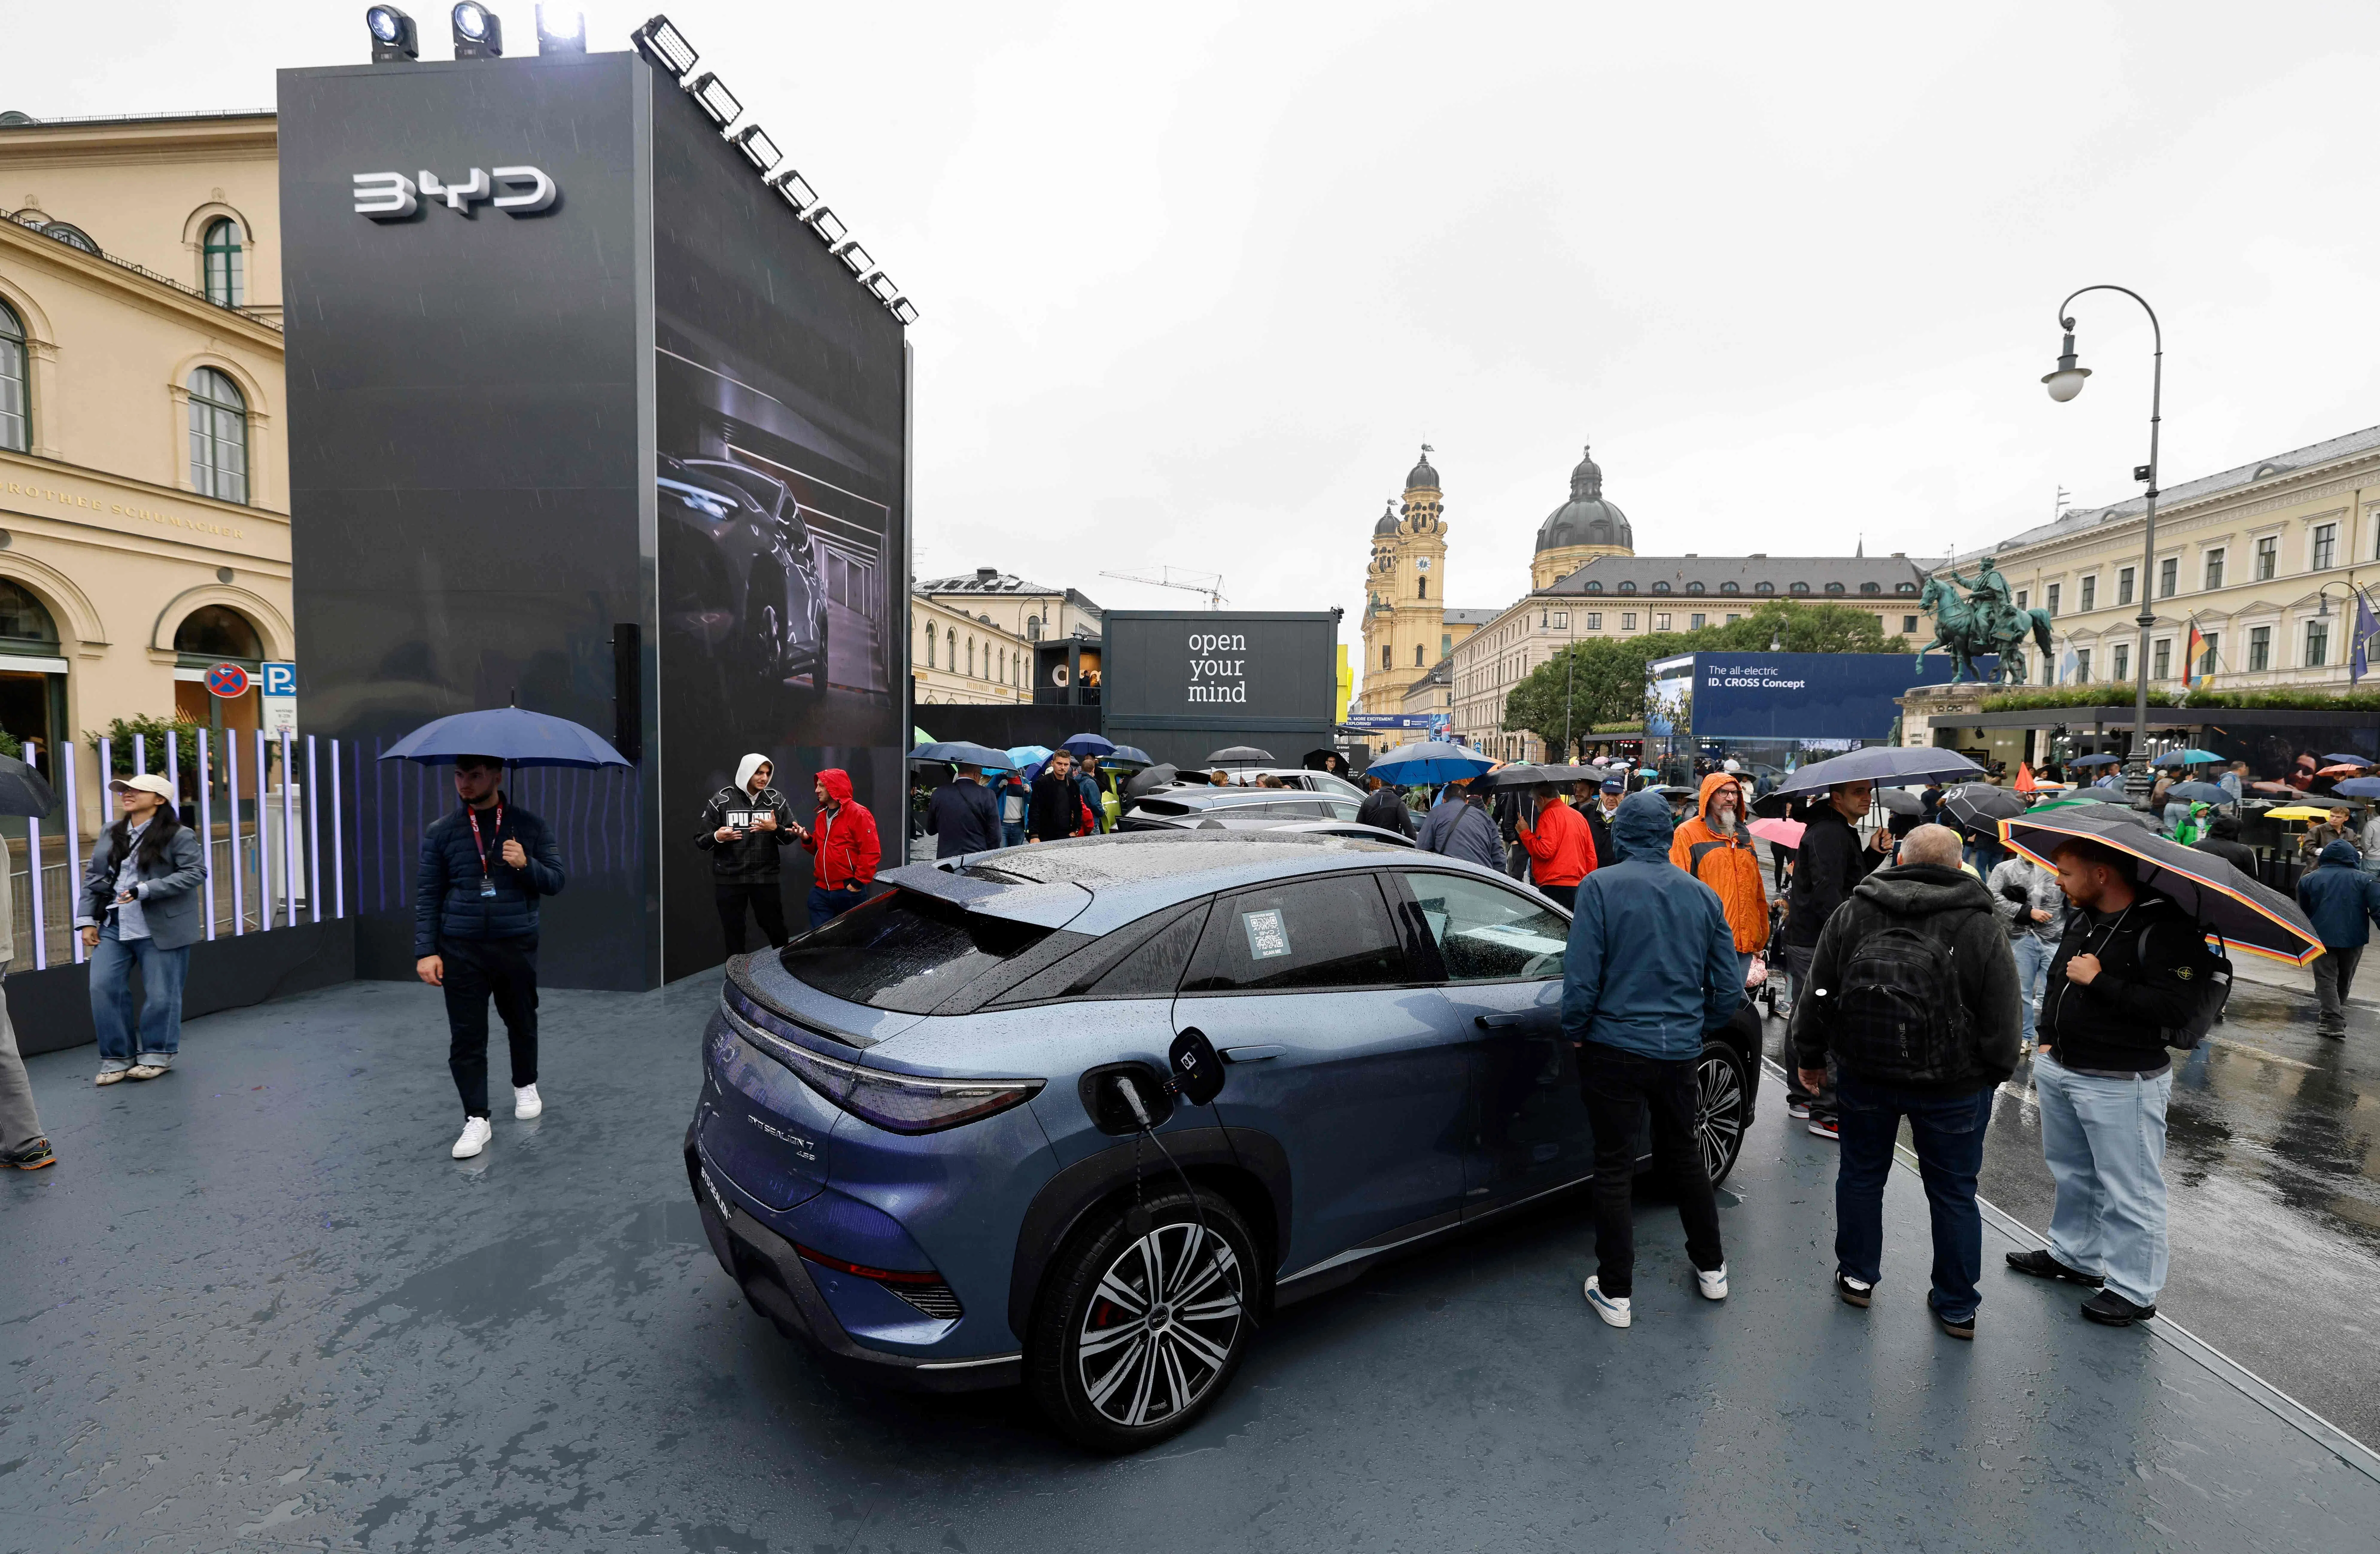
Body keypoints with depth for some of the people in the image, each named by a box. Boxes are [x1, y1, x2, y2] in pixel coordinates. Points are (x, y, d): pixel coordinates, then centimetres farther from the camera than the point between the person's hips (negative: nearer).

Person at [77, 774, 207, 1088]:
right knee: (103, 987, 0)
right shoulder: (110, 835, 13)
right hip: (113, 927, 6)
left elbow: (195, 872, -14)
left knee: (161, 993, 1)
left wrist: (145, 890, -20)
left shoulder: (179, 836, -6)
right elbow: (93, 878, 16)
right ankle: (117, 1057, 13)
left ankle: (156, 1055, 17)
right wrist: (87, 920, 9)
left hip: (160, 929, -6)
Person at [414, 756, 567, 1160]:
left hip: (518, 945, 0)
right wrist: (426, 951, -3)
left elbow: (556, 882, 2)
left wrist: (526, 865, -18)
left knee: (522, 1022, 15)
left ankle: (526, 1087, 37)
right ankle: (477, 1119, 8)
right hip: (461, 950, 0)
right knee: (466, 1035, -1)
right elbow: (427, 896, 4)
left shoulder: (529, 827, 1)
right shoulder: (441, 832, 3)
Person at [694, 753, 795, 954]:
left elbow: (790, 836, 6)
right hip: (729, 879, -1)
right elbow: (701, 840, 1)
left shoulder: (776, 800, 3)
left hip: (766, 877, 1)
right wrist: (717, 837, -21)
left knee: (775, 928, 7)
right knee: (734, 932, 6)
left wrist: (776, 829, -16)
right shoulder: (721, 800, -2)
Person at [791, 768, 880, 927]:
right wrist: (807, 838, 2)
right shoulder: (823, 815, 14)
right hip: (821, 891, 7)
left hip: (848, 892, -7)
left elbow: (872, 852, -17)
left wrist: (858, 883, -16)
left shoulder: (858, 814, -12)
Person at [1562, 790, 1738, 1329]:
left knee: (1615, 1167, 7)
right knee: (1683, 1154, 23)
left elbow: (1581, 978, -16)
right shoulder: (1702, 894, 2)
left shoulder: (1601, 887, -12)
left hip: (1615, 1049, -4)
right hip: (1680, 1052, 4)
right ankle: (1711, 1268, 38)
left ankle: (1615, 1293, 16)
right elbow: (1730, 990, 6)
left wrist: (1574, 1033, 0)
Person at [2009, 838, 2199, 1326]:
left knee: (2129, 1192, 4)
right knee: (2072, 1174, 22)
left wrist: (2100, 981, -24)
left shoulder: (2164, 928, -18)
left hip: (2122, 1084, -8)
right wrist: (2048, 1040, 14)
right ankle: (2074, 1256, 39)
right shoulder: (2080, 918, 7)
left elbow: (2177, 1007, -24)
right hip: (2061, 1070, 8)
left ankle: (2134, 1291, 19)